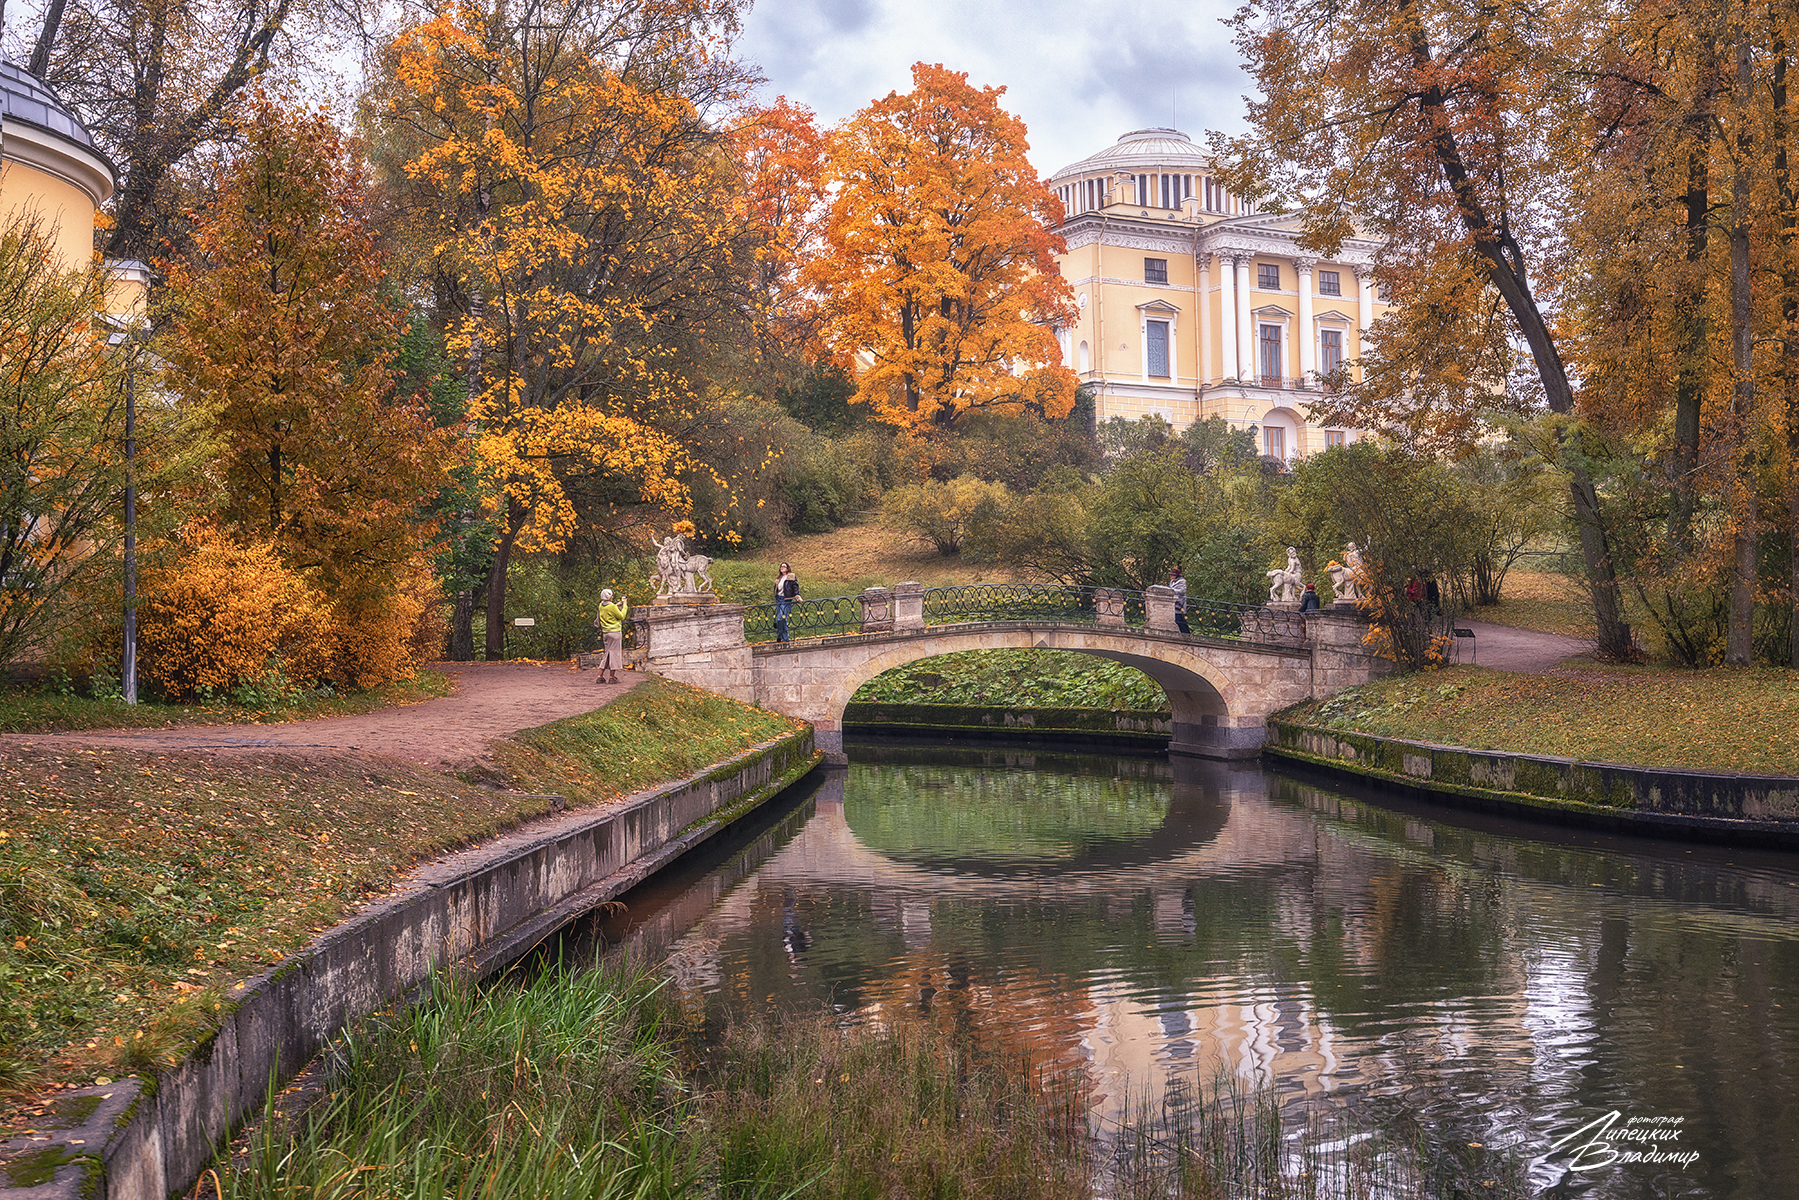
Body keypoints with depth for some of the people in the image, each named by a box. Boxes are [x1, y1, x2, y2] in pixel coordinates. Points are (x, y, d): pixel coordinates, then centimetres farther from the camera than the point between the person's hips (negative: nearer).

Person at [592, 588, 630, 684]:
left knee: (607, 654, 14)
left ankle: (600, 676, 11)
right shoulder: (612, 606, -16)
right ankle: (612, 677, 3)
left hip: (605, 632, 7)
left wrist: (620, 603, 21)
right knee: (614, 653, 0)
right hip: (614, 632, -7)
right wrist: (625, 606, 0)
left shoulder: (601, 606, 6)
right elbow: (621, 617, -9)